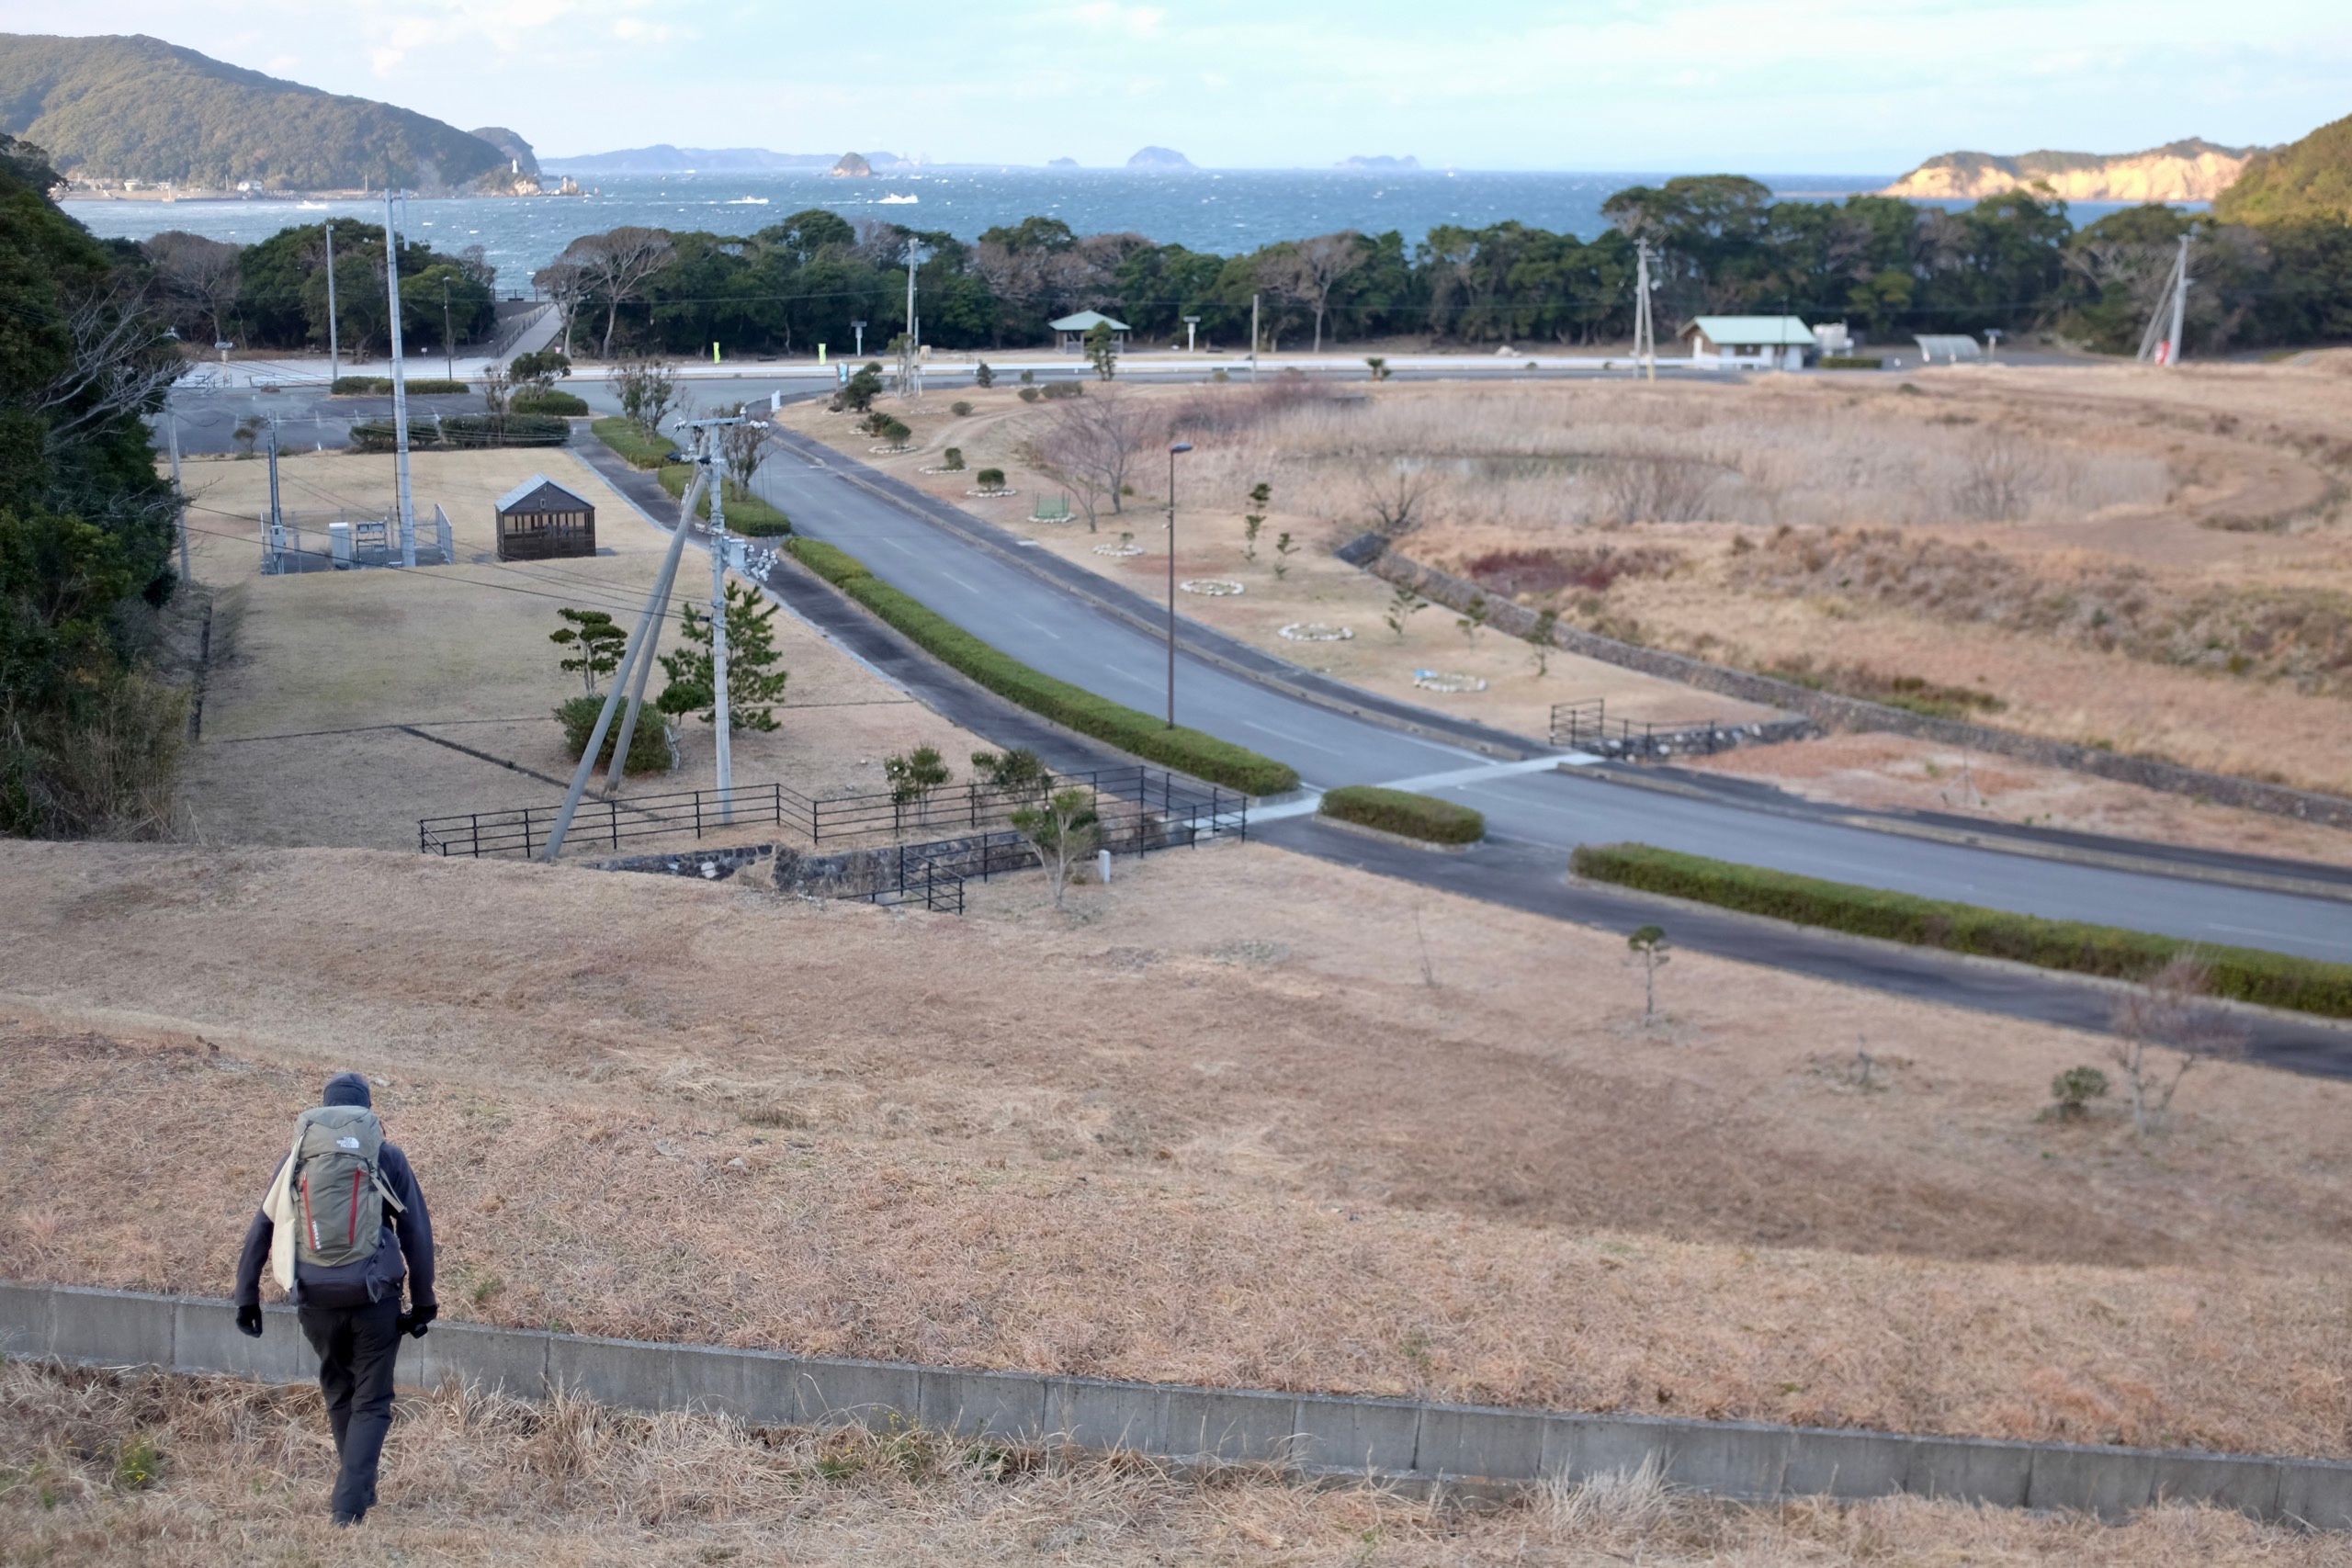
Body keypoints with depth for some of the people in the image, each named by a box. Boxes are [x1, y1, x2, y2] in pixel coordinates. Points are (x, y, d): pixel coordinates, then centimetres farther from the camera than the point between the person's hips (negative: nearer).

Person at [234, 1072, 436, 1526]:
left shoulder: (297, 1158, 9)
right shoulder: (387, 1158, 3)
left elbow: (259, 1230, 8)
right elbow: (418, 1234, 3)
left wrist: (247, 1297, 13)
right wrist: (423, 1304, 9)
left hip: (315, 1300, 2)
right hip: (374, 1298, -2)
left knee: (339, 1395, 23)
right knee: (371, 1403, 7)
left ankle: (360, 1491, 32)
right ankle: (350, 1505, -6)